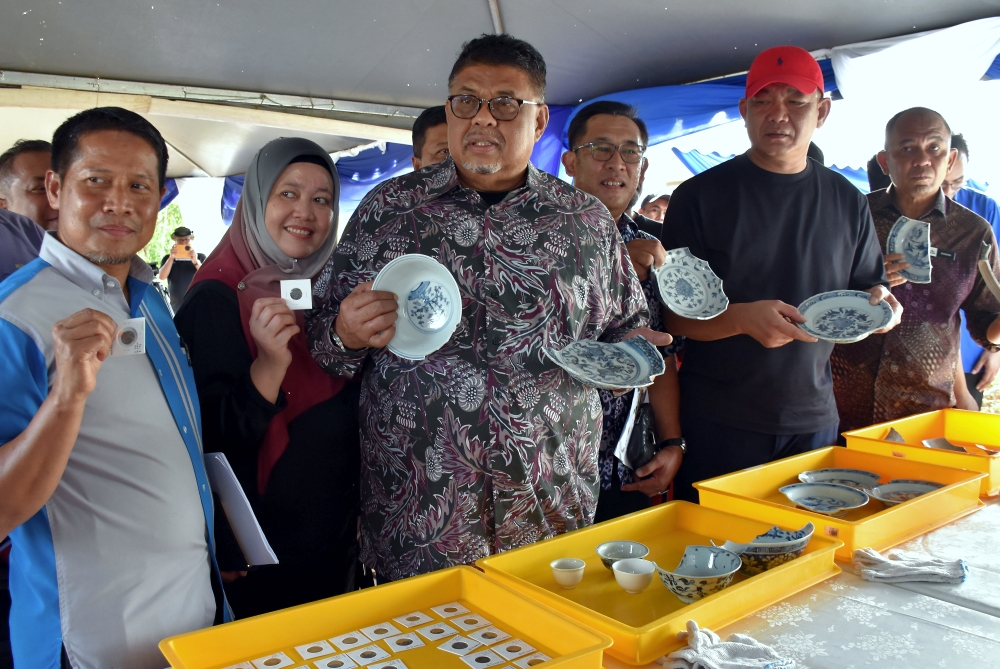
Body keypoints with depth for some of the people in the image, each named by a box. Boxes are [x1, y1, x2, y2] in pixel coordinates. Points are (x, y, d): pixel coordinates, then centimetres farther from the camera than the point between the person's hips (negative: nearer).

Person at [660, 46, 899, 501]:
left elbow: (867, 288, 17)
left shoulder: (847, 202, 9)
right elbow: (673, 315, -8)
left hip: (814, 418, 4)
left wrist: (876, 301, -6)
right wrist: (743, 317, -25)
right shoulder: (700, 196, -4)